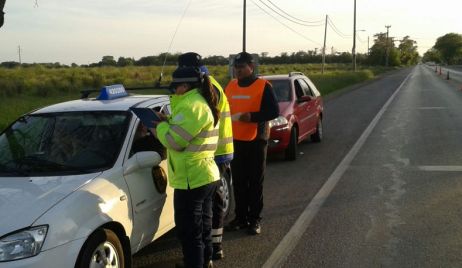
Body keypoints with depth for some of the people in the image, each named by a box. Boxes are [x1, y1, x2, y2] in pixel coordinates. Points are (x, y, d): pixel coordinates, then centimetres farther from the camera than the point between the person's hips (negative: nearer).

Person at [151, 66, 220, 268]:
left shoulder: (192, 105, -19)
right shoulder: (200, 102, 15)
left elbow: (175, 140, -22)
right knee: (202, 224, 23)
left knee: (189, 230, -3)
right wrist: (167, 122, 8)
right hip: (204, 175, 11)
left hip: (191, 178, -11)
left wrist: (159, 127, -4)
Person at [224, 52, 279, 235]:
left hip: (256, 140, -5)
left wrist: (252, 116, -22)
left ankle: (255, 220, 10)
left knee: (256, 182, 3)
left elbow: (274, 111, -11)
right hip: (235, 141, 5)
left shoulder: (263, 86, -6)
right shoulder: (230, 86, 10)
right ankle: (240, 218, 18)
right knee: (238, 182, 9)